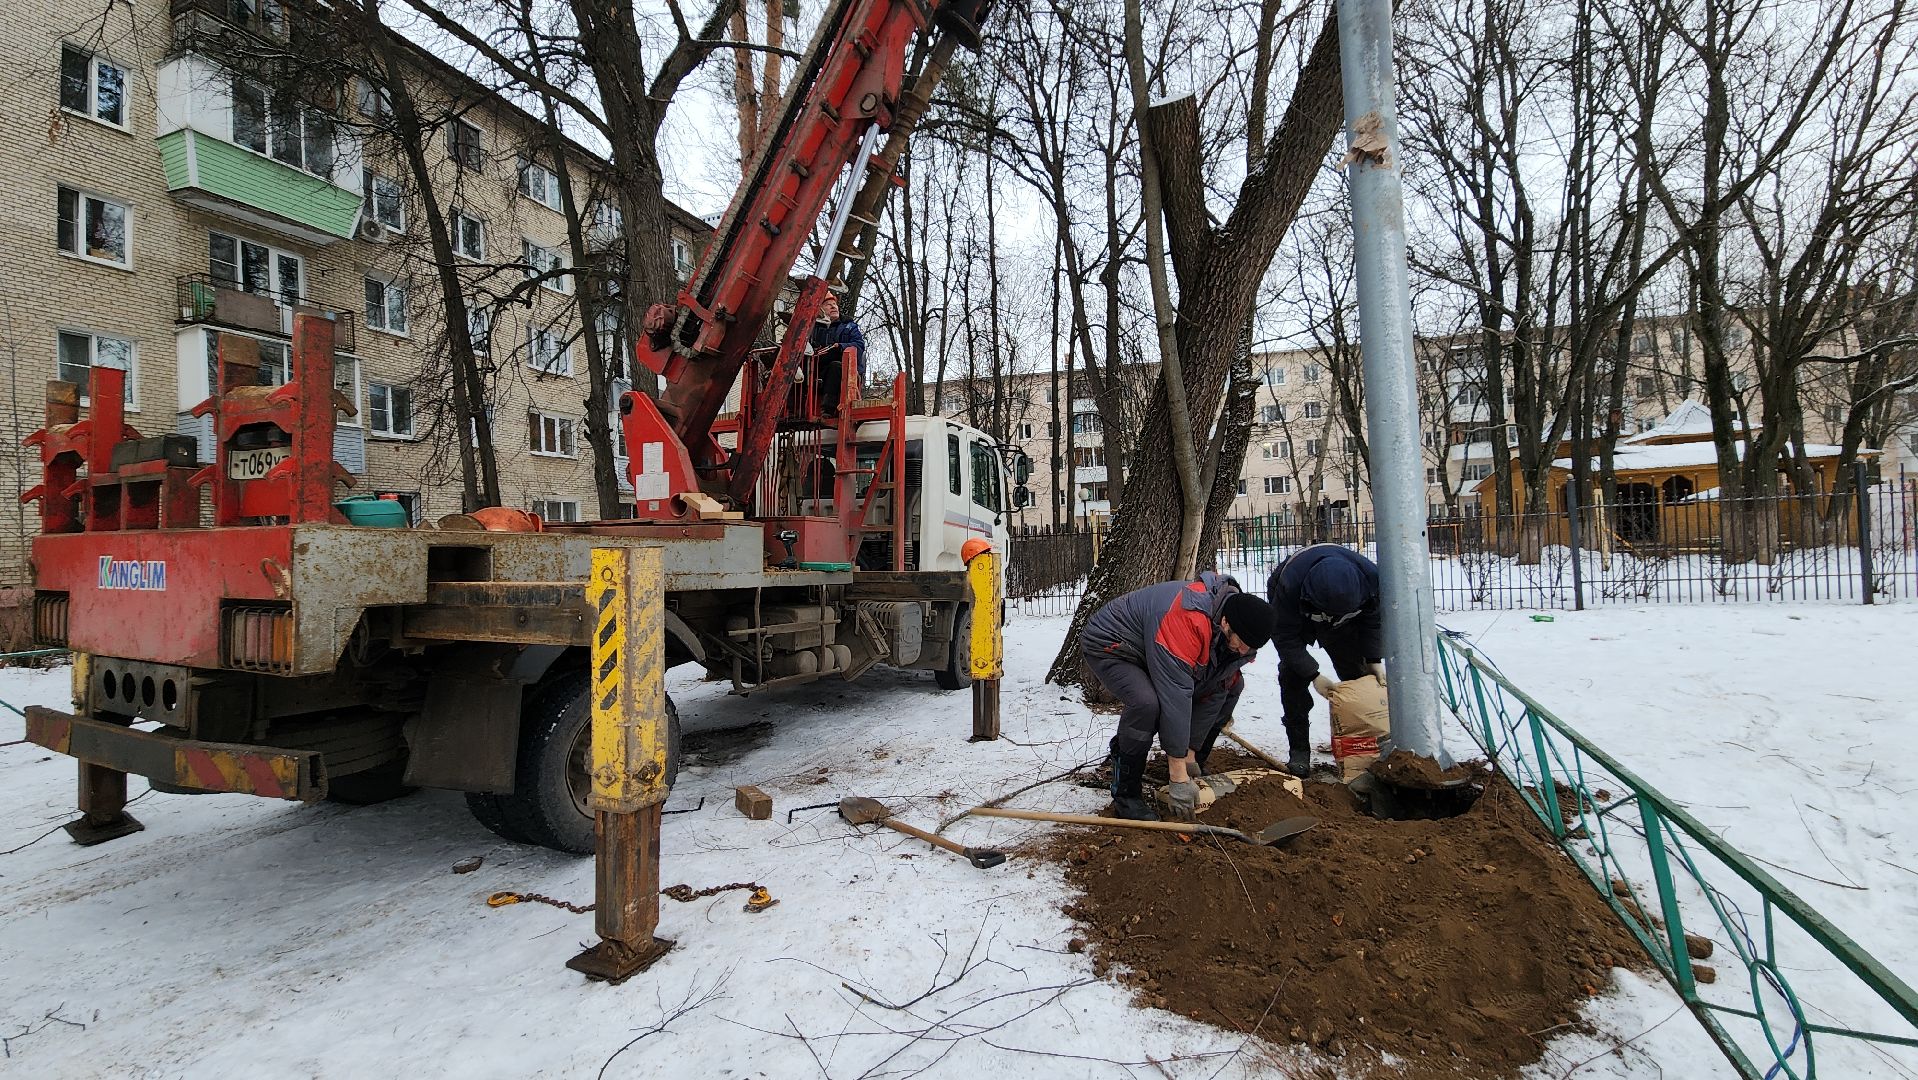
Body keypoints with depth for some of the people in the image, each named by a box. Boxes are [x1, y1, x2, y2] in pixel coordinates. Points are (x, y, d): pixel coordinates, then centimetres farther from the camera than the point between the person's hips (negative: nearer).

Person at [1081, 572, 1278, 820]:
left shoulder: (1236, 634, -13)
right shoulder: (1187, 619, -40)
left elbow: (1214, 693, -8)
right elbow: (1175, 697, -40)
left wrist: (1190, 756, -10)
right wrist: (1178, 775, -36)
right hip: (1108, 644, -8)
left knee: (1232, 685, 3)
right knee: (1146, 703, -36)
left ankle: (1196, 770, 15)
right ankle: (1126, 795, -16)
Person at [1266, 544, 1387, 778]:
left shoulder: (1372, 577, -35)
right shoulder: (1289, 584, -46)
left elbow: (1373, 621, -12)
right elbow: (1285, 636, -31)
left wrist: (1375, 660, -20)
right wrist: (1314, 675, -33)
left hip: (1343, 624, 3)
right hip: (1294, 616, -3)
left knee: (1356, 674, -1)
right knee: (1293, 677, -15)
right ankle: (1299, 750, -7)